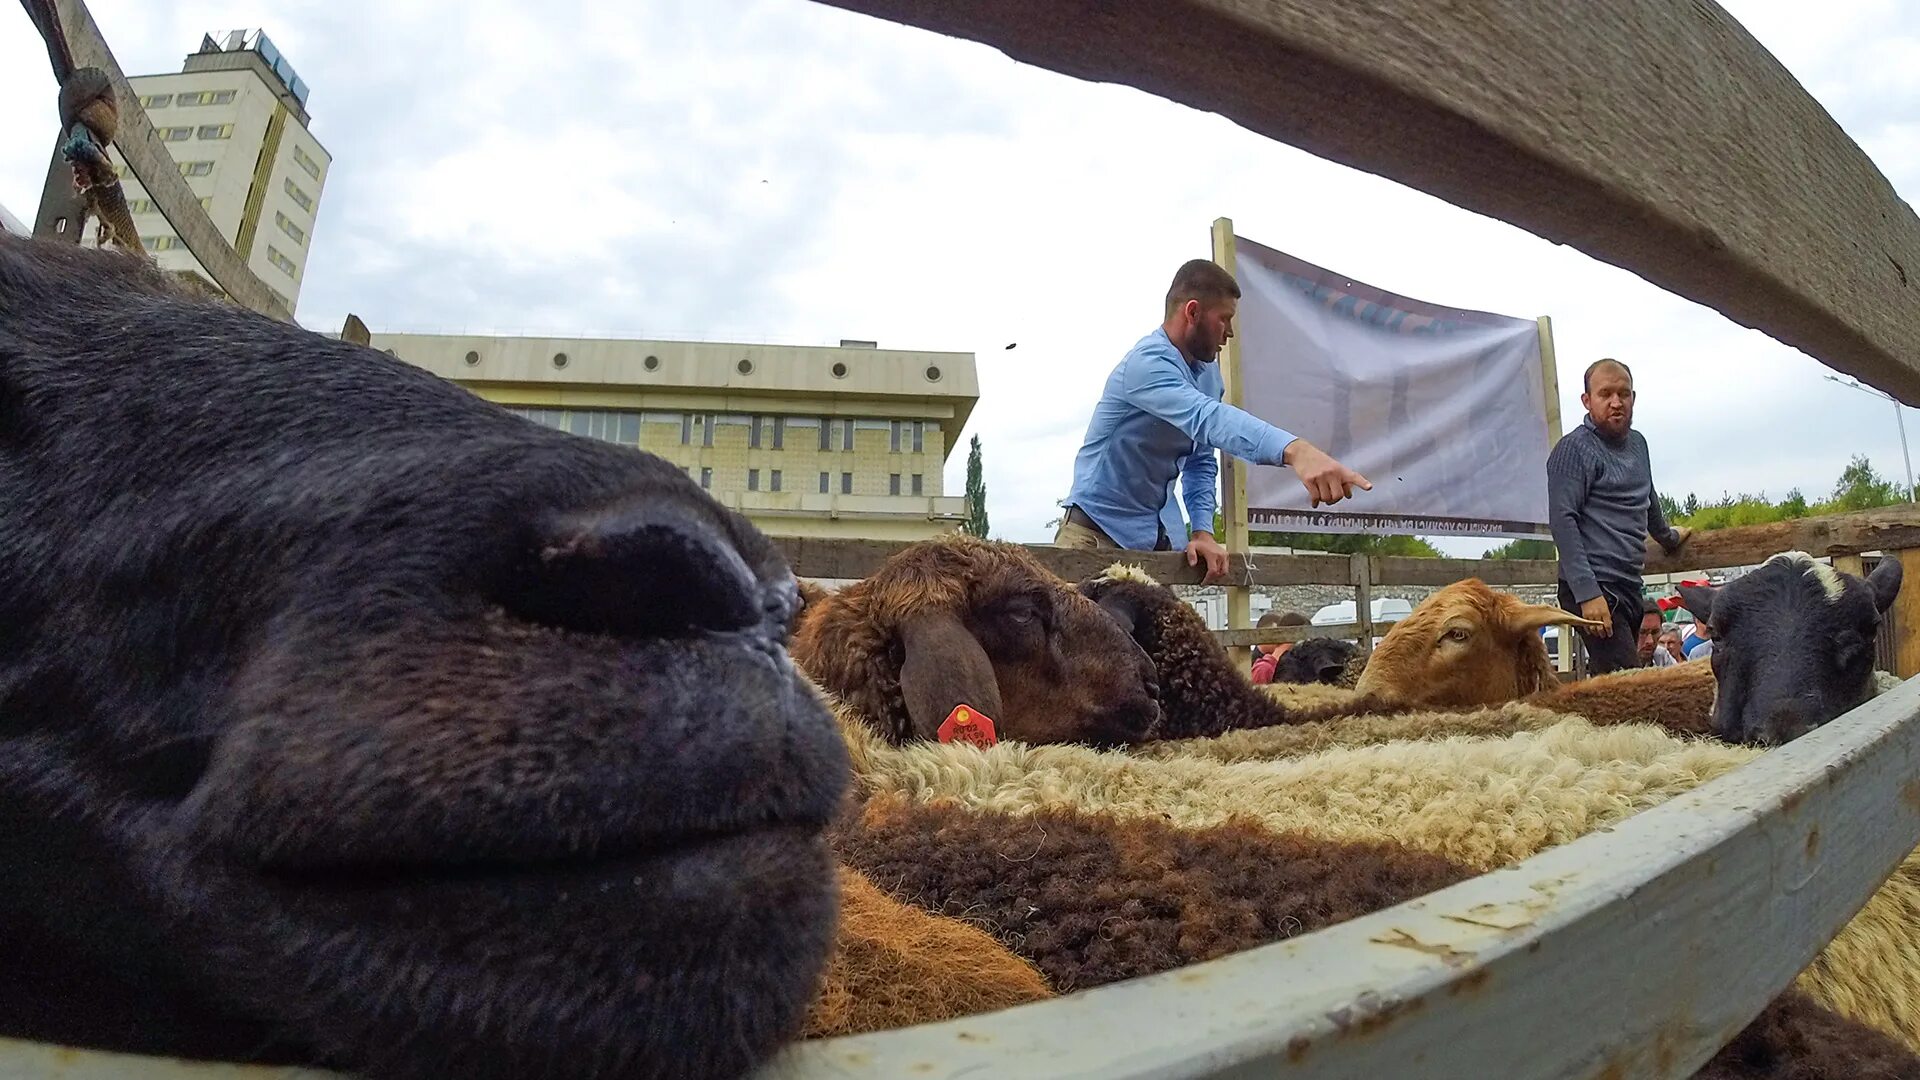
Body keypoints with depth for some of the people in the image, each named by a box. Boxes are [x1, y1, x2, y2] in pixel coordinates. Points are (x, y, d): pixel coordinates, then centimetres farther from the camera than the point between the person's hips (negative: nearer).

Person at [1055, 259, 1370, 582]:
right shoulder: (1148, 362, -21)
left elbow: (1201, 461, 13)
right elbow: (1205, 418, -39)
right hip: (1097, 528, -8)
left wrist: (1202, 530, -4)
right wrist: (1293, 450, -54)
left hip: (1154, 534, 8)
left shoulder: (1208, 373, 8)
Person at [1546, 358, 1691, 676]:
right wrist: (1587, 593, -22)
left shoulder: (1637, 443, 19)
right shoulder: (1574, 449, -7)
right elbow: (1562, 521, -15)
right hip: (1595, 589, -8)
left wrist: (1667, 536, 52)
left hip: (1629, 587, 8)